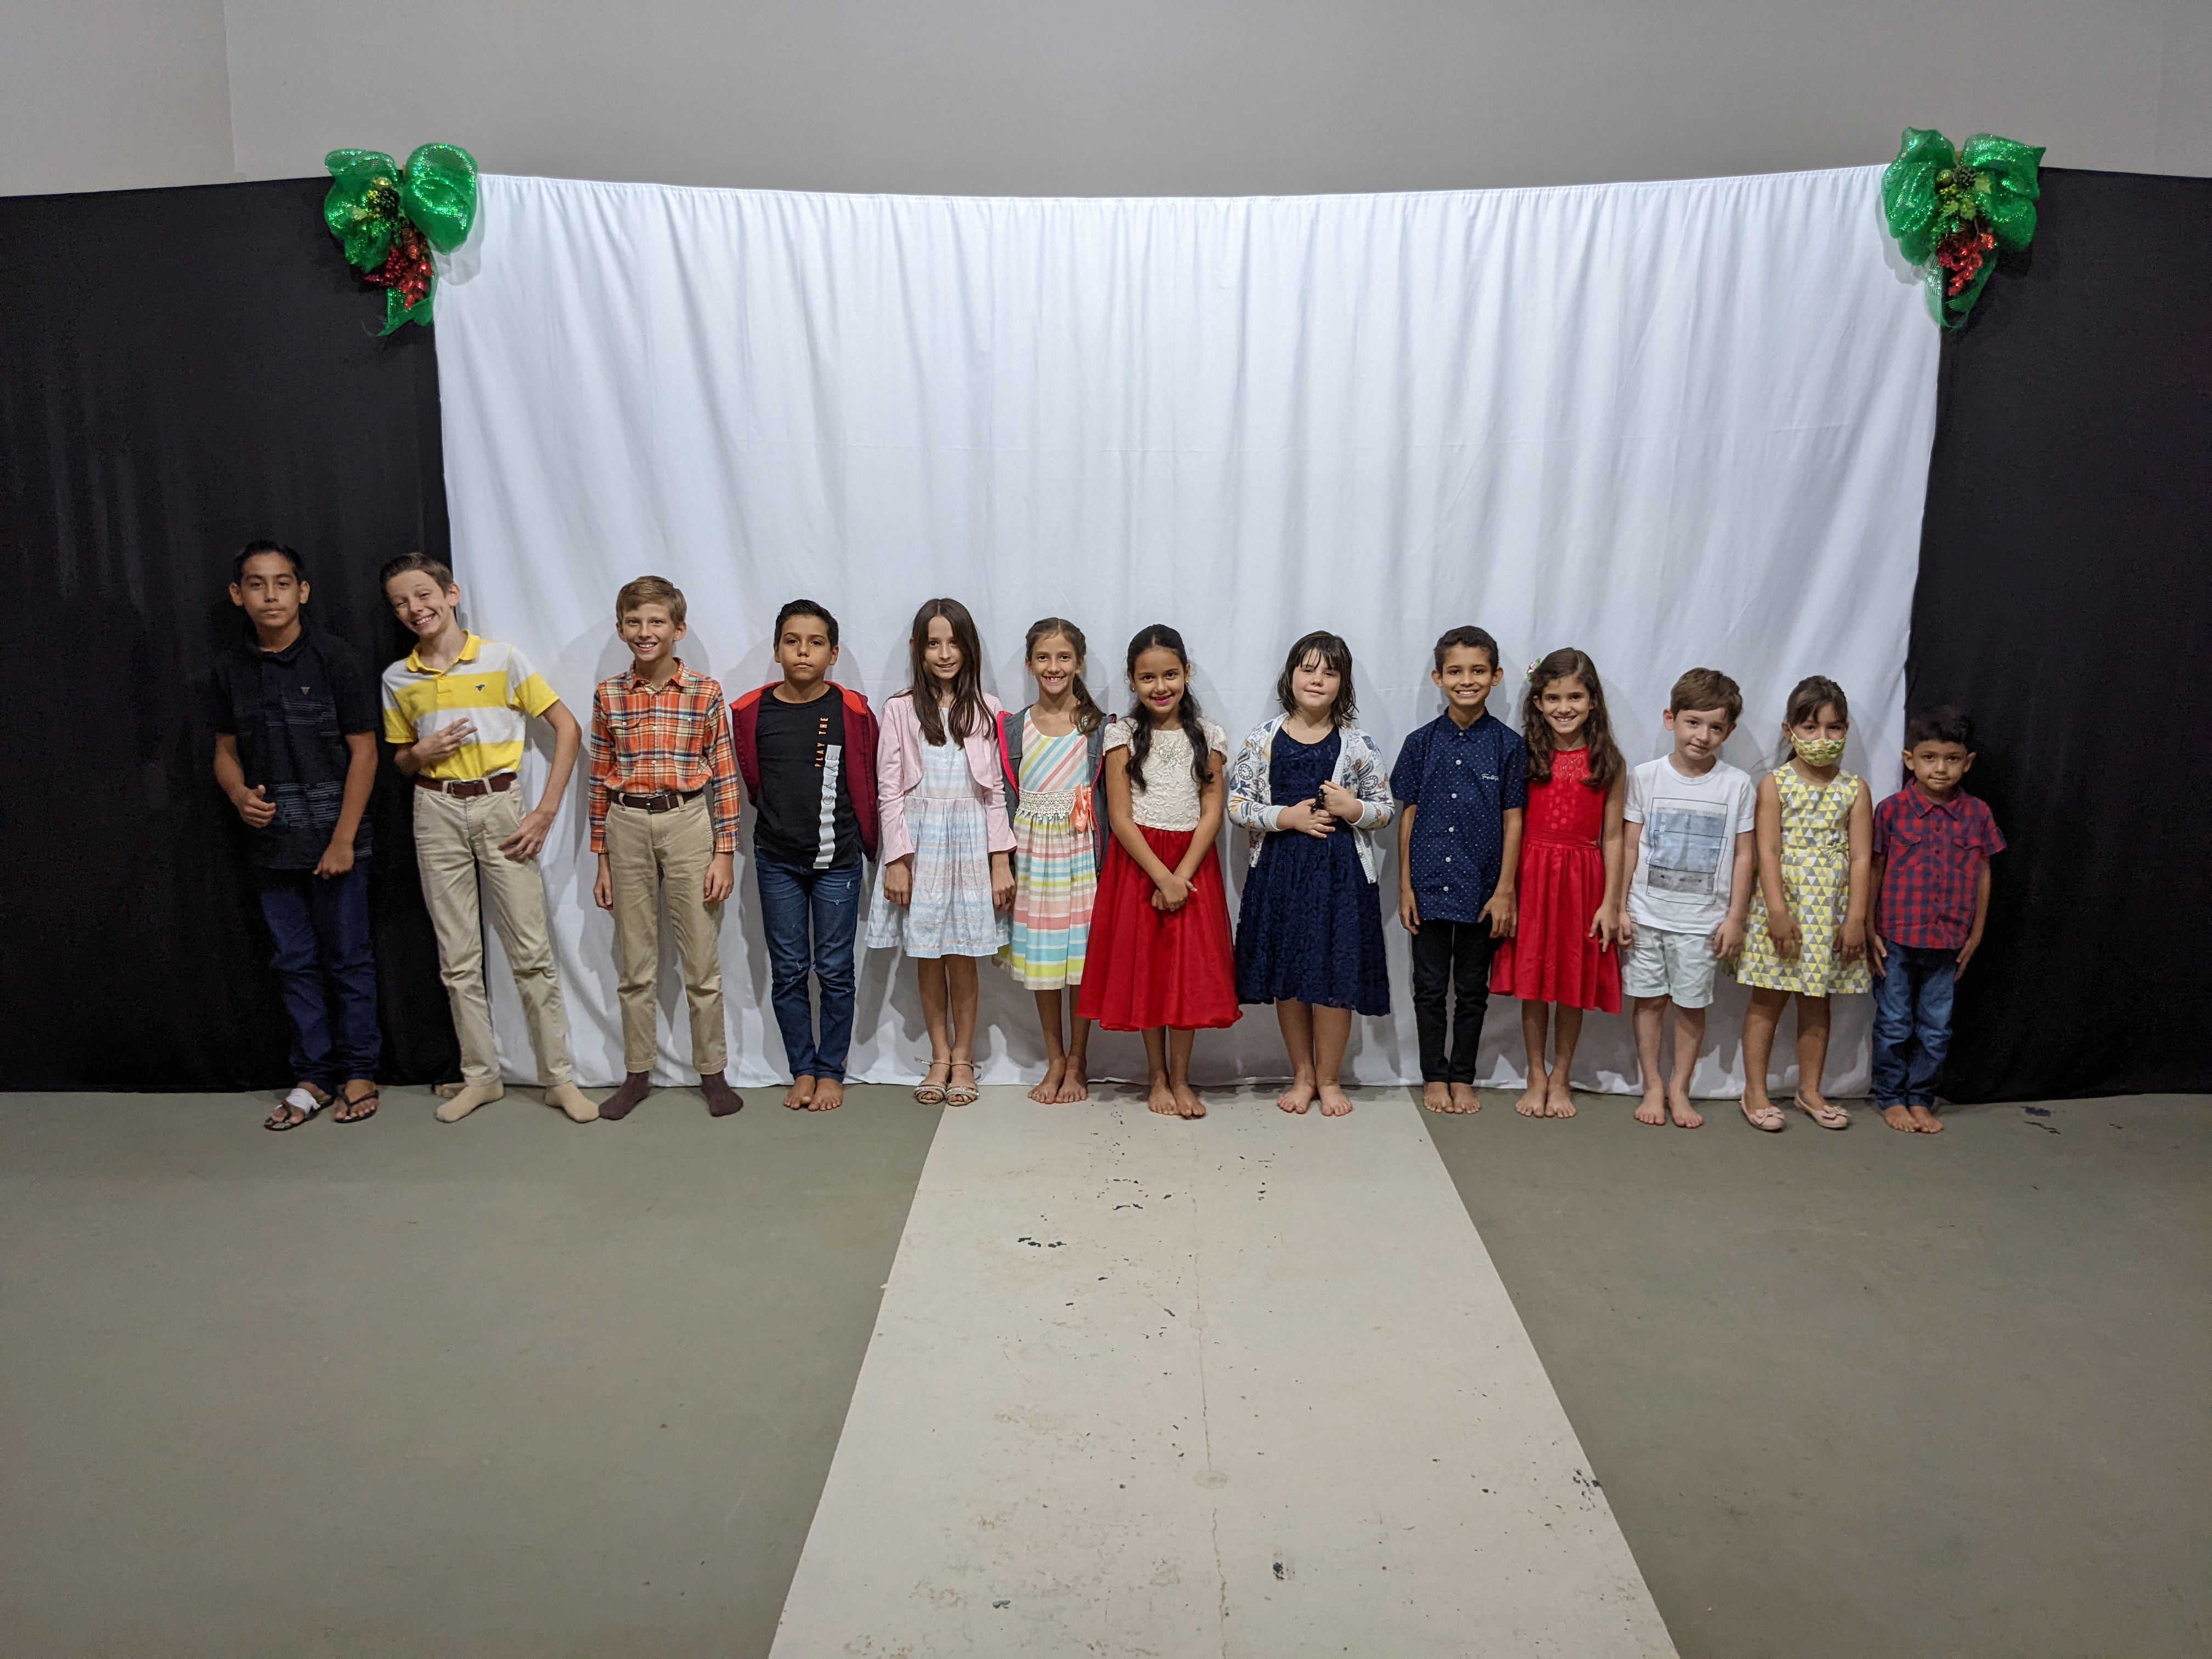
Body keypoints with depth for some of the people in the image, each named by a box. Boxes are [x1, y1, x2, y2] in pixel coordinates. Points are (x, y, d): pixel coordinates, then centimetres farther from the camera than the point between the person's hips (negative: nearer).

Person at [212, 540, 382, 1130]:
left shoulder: (333, 657, -7)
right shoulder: (232, 668, 6)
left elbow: (364, 752, -8)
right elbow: (227, 750, 14)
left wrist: (343, 839, -12)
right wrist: (240, 794, -9)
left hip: (333, 841, -4)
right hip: (270, 843, 4)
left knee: (347, 960, 5)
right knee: (294, 963, 11)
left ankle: (359, 1073, 18)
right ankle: (313, 1076, 22)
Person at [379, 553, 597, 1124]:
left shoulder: (502, 657, -4)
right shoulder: (398, 678, 7)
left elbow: (567, 728, -4)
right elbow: (401, 759, 18)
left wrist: (546, 812, -10)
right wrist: (421, 754, -7)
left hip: (500, 804, -3)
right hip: (437, 813, 3)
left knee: (532, 952, -2)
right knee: (458, 959, 8)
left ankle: (559, 1077, 7)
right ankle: (480, 1076, 20)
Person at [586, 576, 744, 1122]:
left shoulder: (705, 693, -4)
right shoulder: (607, 695, 3)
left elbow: (724, 777, -2)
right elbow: (600, 778, 7)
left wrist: (724, 855, -6)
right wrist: (602, 860, 6)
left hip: (688, 822, -2)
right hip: (627, 828, 2)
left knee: (702, 962, 5)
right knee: (634, 965, 11)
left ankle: (712, 1071, 19)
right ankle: (637, 1073, 24)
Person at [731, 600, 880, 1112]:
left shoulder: (852, 712, -6)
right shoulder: (752, 712, -1)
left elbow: (866, 785, 3)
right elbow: (753, 782, 12)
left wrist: (866, 842, 8)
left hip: (837, 859, -2)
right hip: (777, 860, 2)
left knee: (835, 970, 5)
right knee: (787, 971, 8)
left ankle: (832, 1071, 18)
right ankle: (802, 1069, 21)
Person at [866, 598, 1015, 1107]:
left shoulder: (986, 711, 3)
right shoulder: (901, 710, 1)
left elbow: (997, 790, 3)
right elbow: (889, 791, 0)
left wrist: (1001, 861, -2)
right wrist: (896, 860, -6)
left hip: (970, 840, 0)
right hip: (918, 840, 0)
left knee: (962, 957, 3)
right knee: (927, 956, 6)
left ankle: (963, 1059, 19)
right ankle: (939, 1057, 22)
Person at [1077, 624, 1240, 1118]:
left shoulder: (1207, 736, 1)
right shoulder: (1123, 735, -2)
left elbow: (1212, 813, -3)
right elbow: (1120, 816, -8)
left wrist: (1181, 876, -14)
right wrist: (1161, 876, -15)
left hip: (1192, 863, 1)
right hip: (1137, 863, -1)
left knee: (1191, 970, 2)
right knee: (1144, 970, 5)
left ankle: (1180, 1079, 16)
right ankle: (1157, 1077, 19)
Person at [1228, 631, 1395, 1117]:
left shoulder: (1357, 744, 0)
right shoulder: (1263, 738, 0)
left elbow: (1387, 809, 5)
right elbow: (1237, 803, -1)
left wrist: (1353, 808, -15)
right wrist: (1286, 817, -14)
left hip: (1340, 870, -1)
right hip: (1280, 867, 1)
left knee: (1335, 976, 2)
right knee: (1286, 976, 8)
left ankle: (1329, 1079, 21)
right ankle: (1303, 1075, 26)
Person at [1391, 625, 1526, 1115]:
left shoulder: (1508, 745, -2)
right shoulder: (1421, 743, 0)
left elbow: (1513, 819, -2)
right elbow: (1408, 815, 2)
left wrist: (1505, 890, -6)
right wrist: (1405, 887, -1)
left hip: (1482, 888, 0)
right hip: (1430, 886, 1)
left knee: (1472, 988, 11)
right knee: (1430, 987, 9)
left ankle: (1463, 1078, 25)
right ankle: (1434, 1077, 23)